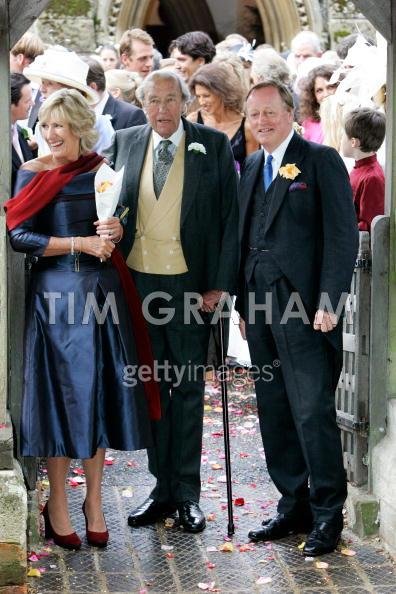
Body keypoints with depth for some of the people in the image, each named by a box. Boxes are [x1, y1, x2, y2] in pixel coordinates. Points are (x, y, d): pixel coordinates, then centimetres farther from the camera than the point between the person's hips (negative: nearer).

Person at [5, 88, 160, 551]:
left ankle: (94, 499, 19)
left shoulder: (102, 170, 6)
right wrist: (80, 243, -16)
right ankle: (57, 504, 13)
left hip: (102, 289, 3)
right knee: (60, 392, 2)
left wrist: (118, 230, -8)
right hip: (55, 292, -3)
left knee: (100, 392, 6)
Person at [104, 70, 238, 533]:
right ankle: (162, 486, 20)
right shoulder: (124, 143, 6)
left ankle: (187, 492, 14)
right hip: (138, 282, 3)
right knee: (150, 386, 10)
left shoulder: (213, 146, -2)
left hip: (189, 283, -3)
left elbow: (230, 217, -3)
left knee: (188, 388, 5)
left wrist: (221, 283, -9)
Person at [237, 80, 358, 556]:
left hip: (305, 307, -7)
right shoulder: (250, 168, 17)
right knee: (274, 413, 10)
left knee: (313, 411, -7)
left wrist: (329, 302, -15)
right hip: (261, 310, 7)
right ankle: (293, 506, 20)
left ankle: (327, 514, 2)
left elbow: (342, 235, -9)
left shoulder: (321, 160, -3)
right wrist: (244, 303, 12)